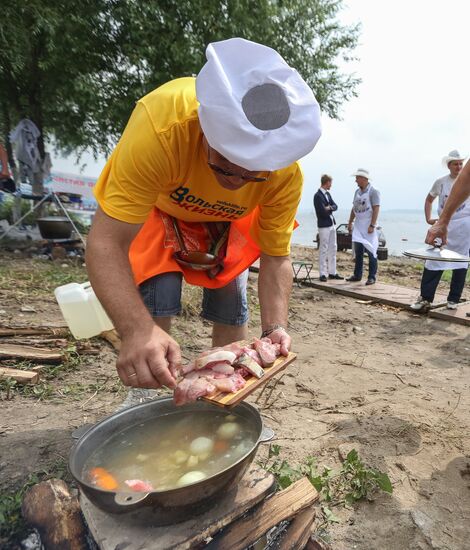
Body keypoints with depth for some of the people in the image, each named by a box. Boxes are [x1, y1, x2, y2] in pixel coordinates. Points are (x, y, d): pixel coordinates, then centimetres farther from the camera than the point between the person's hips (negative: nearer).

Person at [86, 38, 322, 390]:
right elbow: (106, 243, -41)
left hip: (229, 222, 3)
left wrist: (275, 328, -35)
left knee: (232, 313, 2)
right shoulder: (160, 123, -41)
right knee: (154, 309, -18)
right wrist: (138, 331, -54)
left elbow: (276, 258, -20)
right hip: (157, 209, -2)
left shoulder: (287, 173, -31)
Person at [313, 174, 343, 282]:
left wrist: (329, 207, -12)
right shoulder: (318, 196, -13)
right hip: (324, 226, -9)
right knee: (323, 250, -3)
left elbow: (335, 206, 9)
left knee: (333, 249, 12)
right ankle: (323, 274, 4)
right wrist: (331, 209, -1)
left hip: (332, 224, 9)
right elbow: (323, 212, -20)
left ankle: (332, 272, 20)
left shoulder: (327, 194, 14)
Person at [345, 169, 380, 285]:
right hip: (358, 226, 7)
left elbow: (376, 209, -14)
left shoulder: (373, 192, -8)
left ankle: (372, 277, 4)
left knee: (371, 252, -2)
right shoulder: (357, 192, 13)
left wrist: (372, 225, -20)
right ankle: (357, 275, 19)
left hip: (368, 226, -7)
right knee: (358, 252, 10)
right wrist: (350, 223, 14)